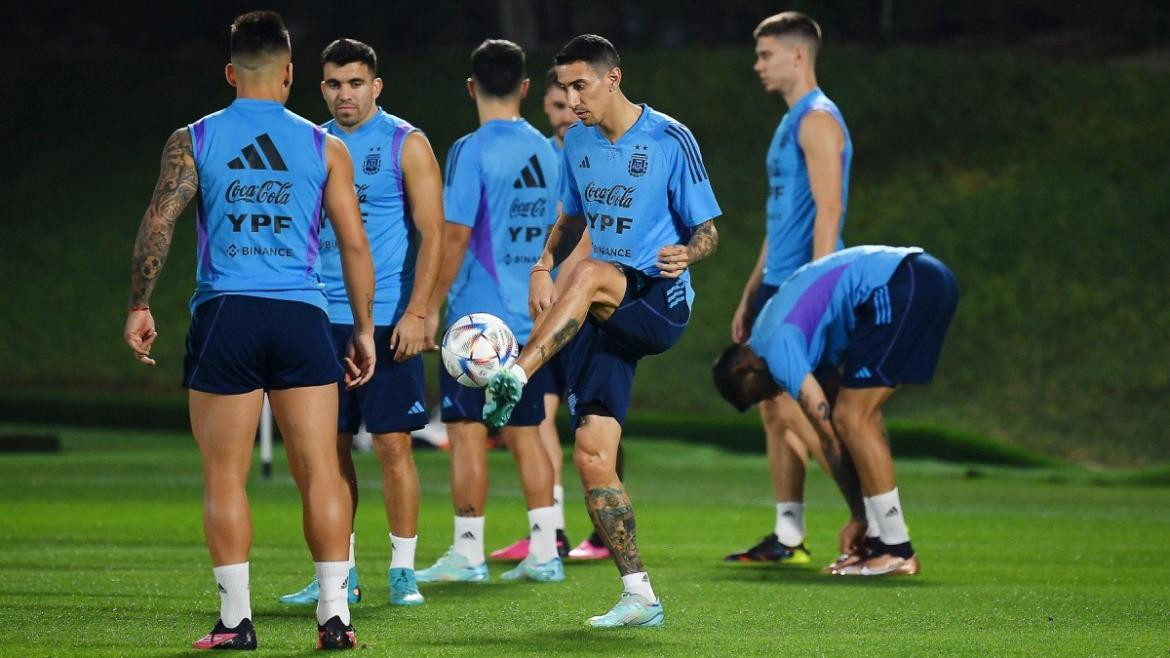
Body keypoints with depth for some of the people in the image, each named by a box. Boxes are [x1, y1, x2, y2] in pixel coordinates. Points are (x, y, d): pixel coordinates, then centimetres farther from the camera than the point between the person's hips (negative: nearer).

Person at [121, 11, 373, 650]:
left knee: (225, 476, 4)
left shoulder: (193, 140, 5)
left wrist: (139, 307, 3)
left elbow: (157, 224, -5)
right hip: (302, 315, 1)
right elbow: (354, 244, 6)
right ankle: (334, 615, 0)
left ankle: (235, 619, 2)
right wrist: (364, 330, 12)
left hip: (224, 315, -1)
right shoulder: (324, 147, 7)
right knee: (320, 470, 3)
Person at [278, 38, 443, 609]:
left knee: (393, 444, -4)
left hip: (388, 321, -5)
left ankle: (403, 570, 3)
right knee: (330, 445, 5)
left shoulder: (406, 145, -3)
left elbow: (432, 232, -6)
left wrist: (416, 312, -15)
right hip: (324, 320, 5)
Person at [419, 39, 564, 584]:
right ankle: (544, 552, 8)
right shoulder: (545, 151, 9)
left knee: (467, 429, -1)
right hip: (532, 316, 6)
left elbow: (456, 235, -15)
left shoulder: (472, 151, -11)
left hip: (478, 314, -6)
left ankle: (468, 553, -1)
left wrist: (432, 307, -9)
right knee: (525, 431, 10)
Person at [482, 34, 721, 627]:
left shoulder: (670, 141, -6)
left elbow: (707, 229, -4)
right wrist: (543, 267, 3)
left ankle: (514, 377, -44)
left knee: (591, 275, -38)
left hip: (660, 302, -6)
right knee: (591, 455, -5)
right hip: (602, 314, 6)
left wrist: (688, 252, -28)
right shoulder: (577, 143, 11)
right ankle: (639, 598, 1)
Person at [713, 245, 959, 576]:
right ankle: (888, 541, 15)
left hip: (900, 288, -10)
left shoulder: (776, 344, -3)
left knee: (852, 417, -6)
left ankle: (896, 550, -4)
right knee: (861, 413, 16)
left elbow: (829, 434, -4)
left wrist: (861, 514, 3)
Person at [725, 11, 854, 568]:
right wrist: (751, 295, 23)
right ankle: (787, 538, 11)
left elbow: (828, 210, -19)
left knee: (794, 409, -13)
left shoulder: (818, 120, -11)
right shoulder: (790, 123, 19)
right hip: (776, 286, 10)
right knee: (774, 412, 8)